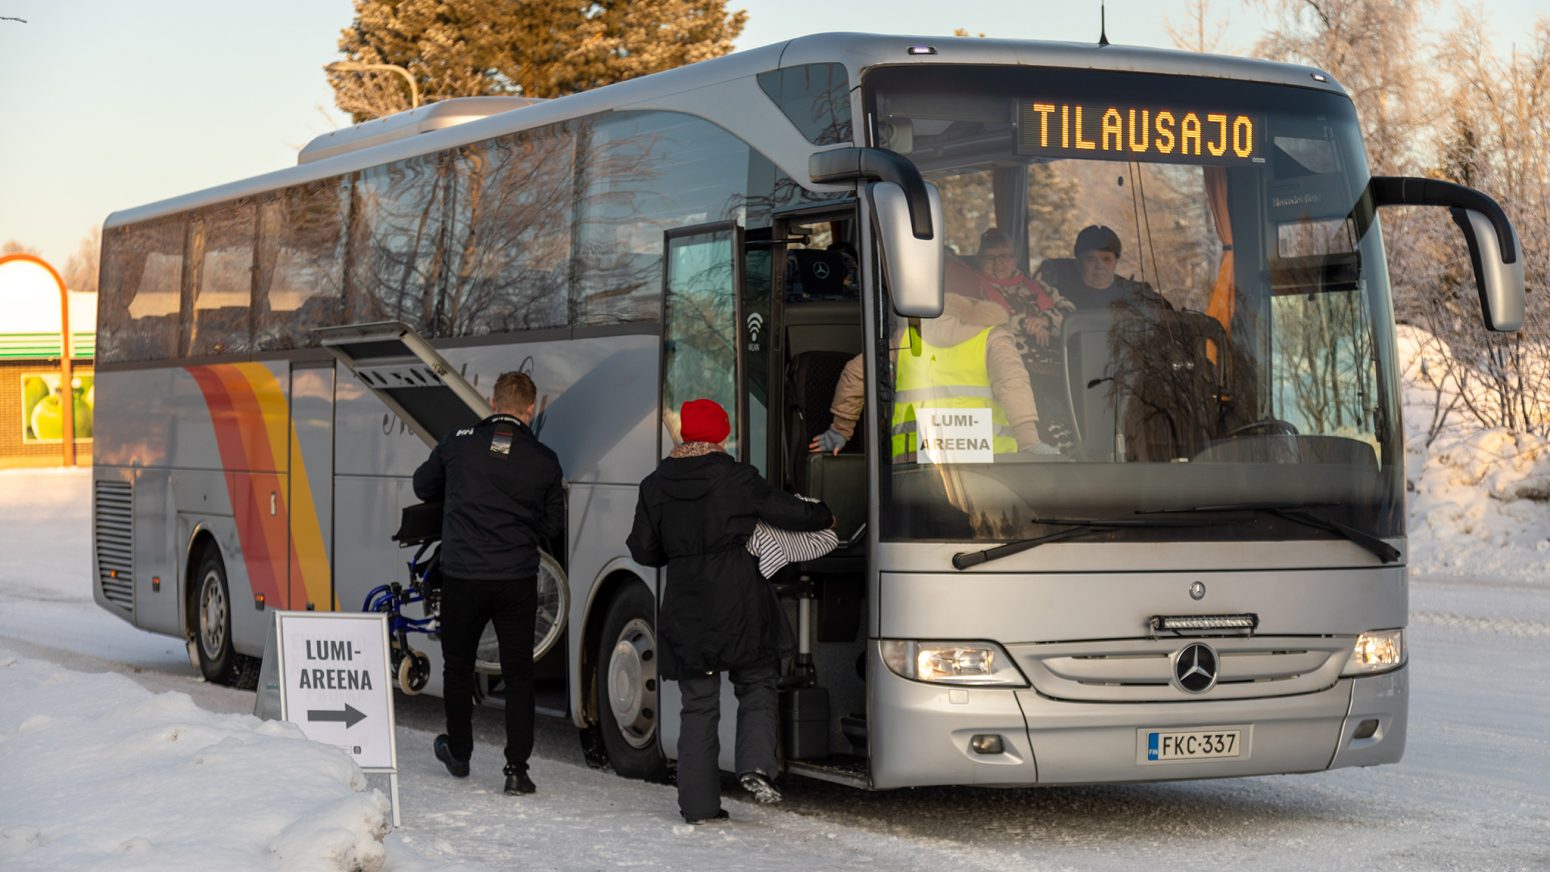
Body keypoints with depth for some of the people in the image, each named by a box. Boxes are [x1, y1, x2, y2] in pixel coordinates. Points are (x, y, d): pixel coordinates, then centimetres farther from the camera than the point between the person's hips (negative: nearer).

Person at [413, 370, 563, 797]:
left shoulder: (458, 443, -5)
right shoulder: (543, 460, -4)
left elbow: (423, 486, 12)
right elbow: (553, 525, 6)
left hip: (461, 577, 0)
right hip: (518, 581, 0)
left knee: (458, 666, 18)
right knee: (518, 674, 7)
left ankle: (458, 753, 33)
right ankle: (517, 769, 2)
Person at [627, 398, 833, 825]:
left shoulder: (655, 487, 3)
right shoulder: (738, 479, -6)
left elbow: (643, 550, 8)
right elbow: (789, 513, 1)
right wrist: (825, 516, 22)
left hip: (685, 611, 3)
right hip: (741, 607, -3)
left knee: (698, 704, 8)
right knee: (757, 686, 13)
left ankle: (699, 803, 6)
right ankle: (756, 766, -9)